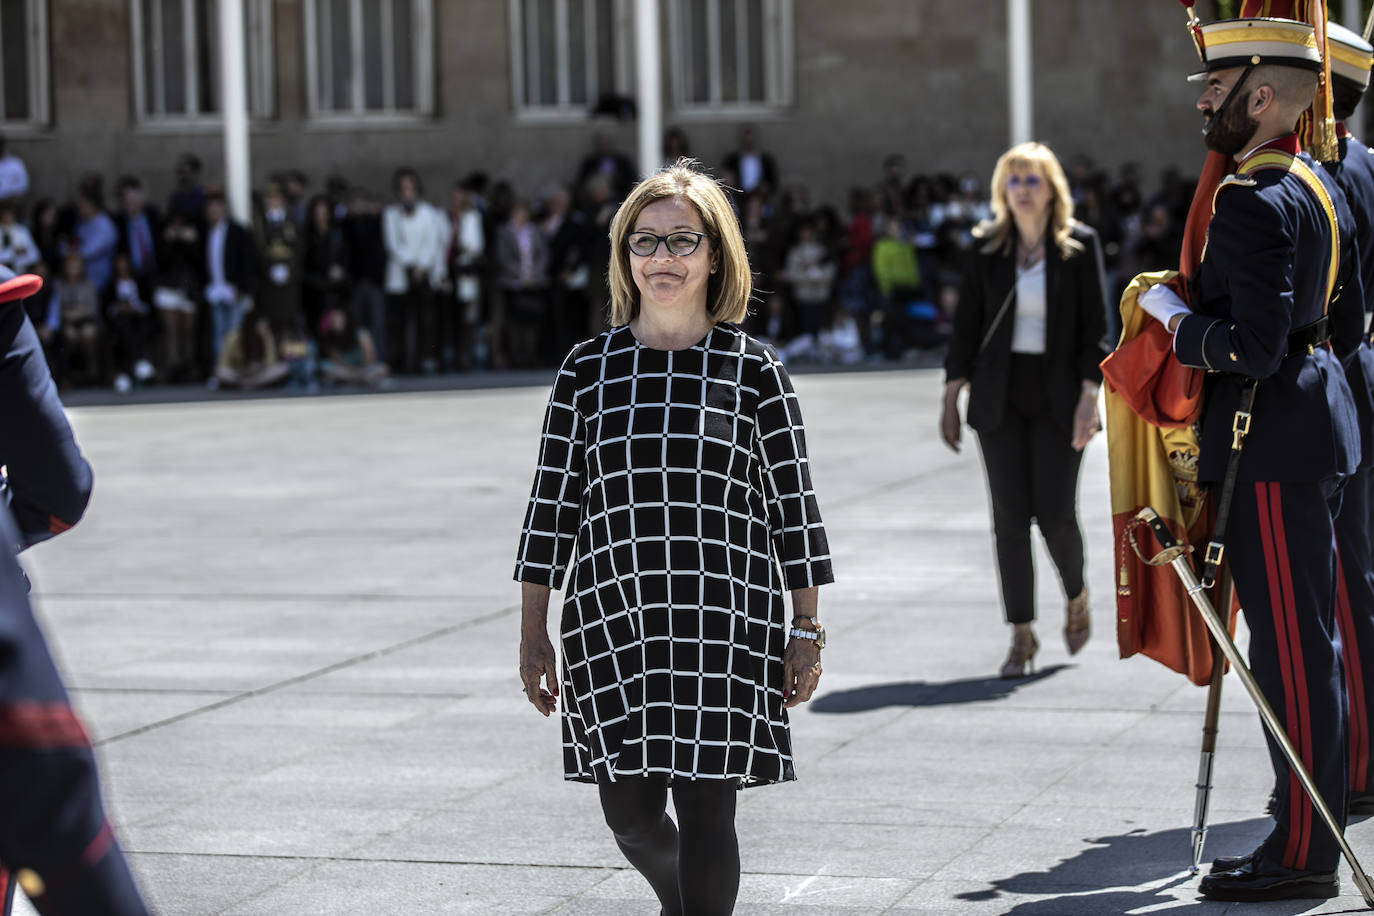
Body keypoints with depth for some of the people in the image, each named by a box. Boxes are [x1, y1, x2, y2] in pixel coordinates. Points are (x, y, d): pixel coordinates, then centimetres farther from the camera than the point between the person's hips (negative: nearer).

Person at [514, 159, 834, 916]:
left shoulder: (754, 371, -1)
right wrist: (533, 633, 4)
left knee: (706, 811, -4)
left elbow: (793, 505, 1)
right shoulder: (588, 370, 3)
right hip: (611, 624, 2)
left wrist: (806, 632, -1)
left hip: (724, 625, -2)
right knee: (629, 812, 10)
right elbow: (551, 505, 6)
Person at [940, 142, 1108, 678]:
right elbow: (967, 323, 8)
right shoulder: (987, 247, 4)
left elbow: (1094, 326, -2)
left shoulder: (1079, 245, -2)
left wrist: (1088, 397, -11)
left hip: (1057, 397, -2)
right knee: (1009, 518, -1)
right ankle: (1022, 635, 8)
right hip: (999, 396, 2)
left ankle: (1076, 597, 25)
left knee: (1055, 513, -6)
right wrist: (951, 397, 5)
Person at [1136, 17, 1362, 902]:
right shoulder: (1320, 188, 14)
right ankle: (1311, 829, 21)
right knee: (1304, 640, 14)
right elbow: (1348, 318, 20)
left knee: (1292, 646, -6)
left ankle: (1303, 853, -1)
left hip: (1274, 446, -11)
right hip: (1317, 423, 11)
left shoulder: (1251, 204, -18)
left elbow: (1254, 346, -25)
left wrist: (1174, 317, -9)